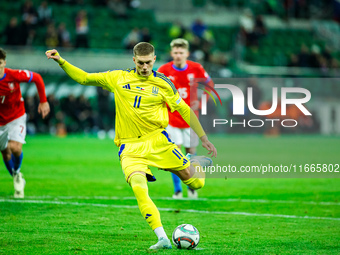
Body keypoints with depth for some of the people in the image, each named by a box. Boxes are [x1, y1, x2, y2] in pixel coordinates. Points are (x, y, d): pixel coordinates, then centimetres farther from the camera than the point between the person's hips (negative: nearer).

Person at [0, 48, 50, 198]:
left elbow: (37, 78, -5)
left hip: (16, 118, -2)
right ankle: (17, 181, 33)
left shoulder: (14, 75, -20)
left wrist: (43, 101, -3)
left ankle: (17, 173, 8)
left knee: (15, 148, -23)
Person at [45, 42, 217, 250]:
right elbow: (84, 78, 13)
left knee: (195, 183, -4)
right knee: (139, 188, -27)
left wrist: (204, 138, 9)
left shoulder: (163, 83, 3)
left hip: (157, 141, 0)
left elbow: (184, 110, 9)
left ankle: (197, 165, 34)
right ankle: (162, 238, -26)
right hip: (130, 147, 0)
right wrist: (61, 61, 3)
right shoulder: (118, 78, 6)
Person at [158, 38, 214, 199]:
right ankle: (177, 190, -1)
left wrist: (200, 101, -2)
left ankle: (191, 187, 26)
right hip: (172, 118, -1)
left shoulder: (196, 68, -7)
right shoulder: (164, 70, -10)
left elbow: (209, 85, 8)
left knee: (191, 151, 8)